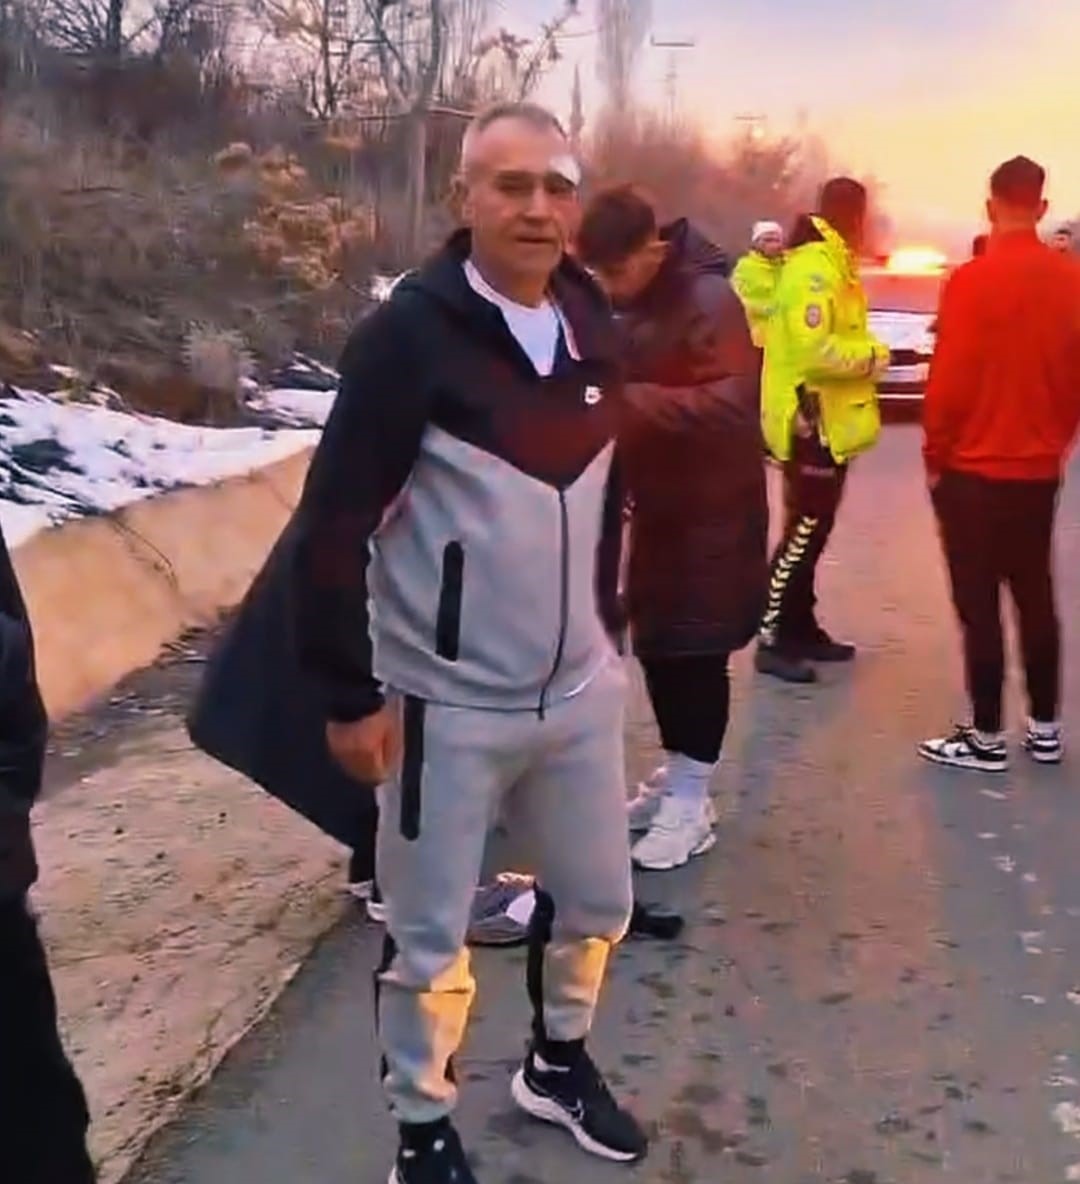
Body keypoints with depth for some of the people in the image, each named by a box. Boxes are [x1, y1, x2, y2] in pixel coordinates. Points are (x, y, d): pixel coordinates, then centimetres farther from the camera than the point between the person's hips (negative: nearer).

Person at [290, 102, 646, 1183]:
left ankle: (556, 1063, 46)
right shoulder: (410, 334, -15)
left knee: (597, 898, 19)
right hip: (447, 705, -6)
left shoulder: (593, 325, 4)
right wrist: (349, 694, -15)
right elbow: (336, 522, -15)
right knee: (429, 938, 8)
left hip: (580, 689, 6)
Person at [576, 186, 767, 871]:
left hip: (712, 508, -8)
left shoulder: (708, 300, -18)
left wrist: (632, 401, -33)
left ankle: (691, 802, 7)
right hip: (656, 503, 8)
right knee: (656, 645, 11)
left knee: (696, 649, -3)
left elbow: (732, 403, -27)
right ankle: (676, 777, 25)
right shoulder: (630, 307, 8)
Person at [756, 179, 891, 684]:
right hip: (812, 422, -10)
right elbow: (812, 349, -27)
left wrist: (867, 352, 1)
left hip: (830, 421, 10)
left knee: (813, 533, 15)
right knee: (803, 533, -7)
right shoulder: (815, 267, -18)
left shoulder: (831, 264, 15)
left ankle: (800, 629, 25)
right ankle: (772, 640, -1)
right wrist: (873, 355, -15)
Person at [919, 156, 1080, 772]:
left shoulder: (973, 279, -15)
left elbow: (951, 379, -14)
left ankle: (987, 738, 7)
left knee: (979, 606, 2)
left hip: (974, 470, -5)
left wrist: (936, 455, -2)